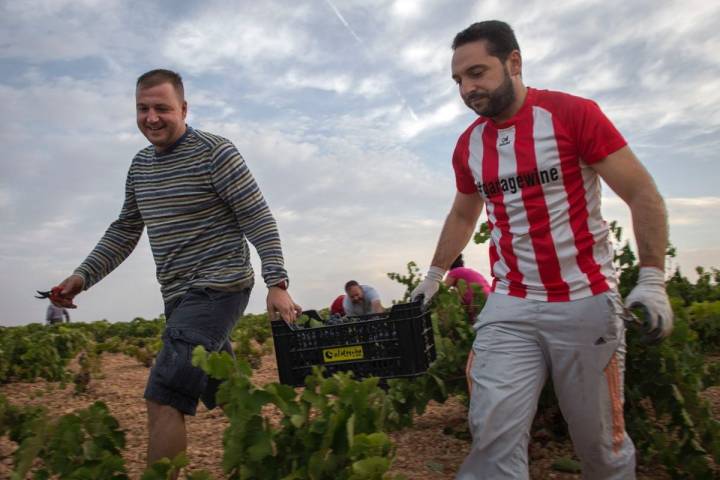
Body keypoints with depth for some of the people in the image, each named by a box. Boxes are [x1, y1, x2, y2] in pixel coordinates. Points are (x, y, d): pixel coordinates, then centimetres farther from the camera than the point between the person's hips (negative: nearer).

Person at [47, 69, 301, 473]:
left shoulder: (215, 152, -10)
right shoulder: (141, 165, 13)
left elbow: (260, 221, -12)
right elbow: (125, 229, 20)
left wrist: (277, 283, -19)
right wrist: (84, 275, 9)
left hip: (219, 289, -7)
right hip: (180, 297, 7)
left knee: (164, 398, -14)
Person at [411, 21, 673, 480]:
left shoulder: (573, 113, -7)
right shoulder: (468, 146, 7)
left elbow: (642, 193, -7)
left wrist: (652, 279, -14)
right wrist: (433, 275, 23)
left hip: (586, 303, -3)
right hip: (509, 308, 3)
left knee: (601, 442, 10)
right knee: (494, 436, -6)